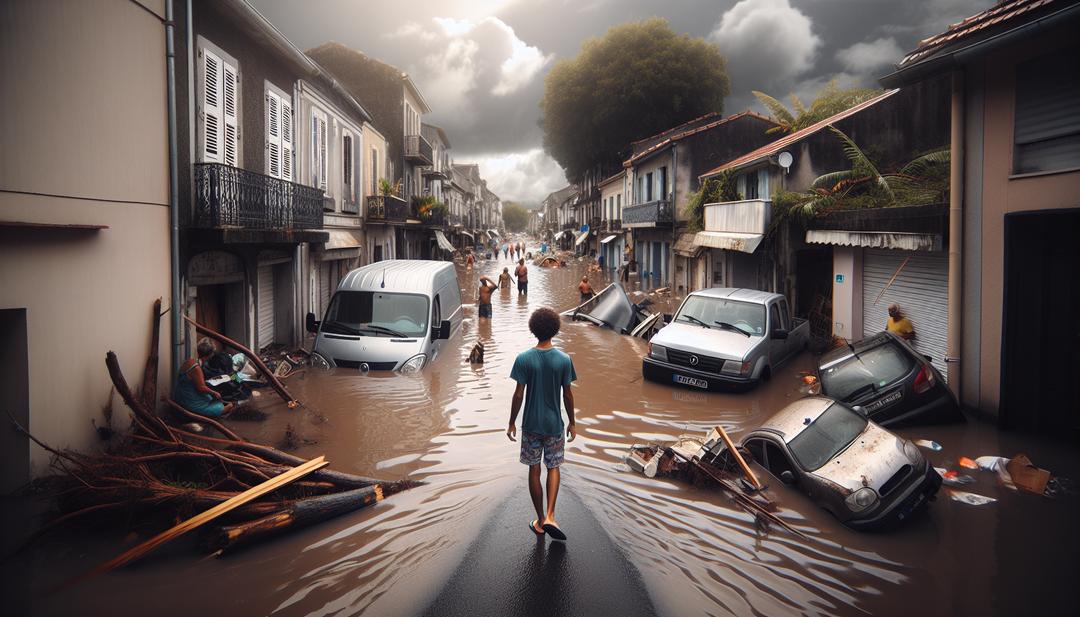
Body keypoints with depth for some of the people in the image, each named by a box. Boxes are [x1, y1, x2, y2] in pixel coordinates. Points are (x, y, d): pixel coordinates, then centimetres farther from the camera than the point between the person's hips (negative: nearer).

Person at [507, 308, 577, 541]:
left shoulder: (524, 359, -12)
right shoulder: (564, 360, -10)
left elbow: (519, 394, -10)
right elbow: (568, 394, -3)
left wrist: (512, 422, 2)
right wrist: (572, 422, 9)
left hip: (531, 425, 0)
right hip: (554, 424, 1)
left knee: (534, 470, 12)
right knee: (553, 467, 16)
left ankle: (540, 521, 20)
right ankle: (550, 517, 3)